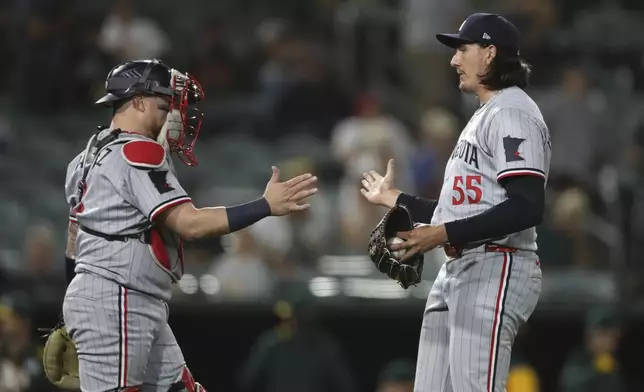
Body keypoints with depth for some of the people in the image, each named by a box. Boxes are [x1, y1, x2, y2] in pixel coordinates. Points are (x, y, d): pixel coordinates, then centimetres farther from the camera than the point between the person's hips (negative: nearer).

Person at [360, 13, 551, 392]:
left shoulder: (512, 112, -10)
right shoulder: (485, 116, 23)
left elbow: (527, 208, -21)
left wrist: (445, 234, -24)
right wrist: (395, 199, 36)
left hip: (495, 271, -11)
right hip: (457, 271, 11)